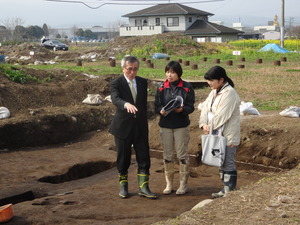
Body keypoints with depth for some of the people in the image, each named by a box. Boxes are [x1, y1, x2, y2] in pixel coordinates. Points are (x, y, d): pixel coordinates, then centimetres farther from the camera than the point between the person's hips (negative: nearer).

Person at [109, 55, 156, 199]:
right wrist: (126, 104, -49)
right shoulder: (116, 83, -9)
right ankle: (123, 186, 23)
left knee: (144, 157, 0)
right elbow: (115, 99, -28)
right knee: (123, 158, 8)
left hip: (140, 125, 3)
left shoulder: (143, 82, 7)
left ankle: (143, 187, 7)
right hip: (123, 126, -3)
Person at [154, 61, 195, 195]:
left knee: (182, 154, 3)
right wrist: (161, 111, -18)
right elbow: (156, 106, 4)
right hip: (165, 125, 3)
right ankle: (169, 184, 20)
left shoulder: (187, 87, -4)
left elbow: (191, 107, -5)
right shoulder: (161, 88, 3)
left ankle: (183, 184, 15)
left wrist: (182, 109, -25)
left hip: (182, 125, -2)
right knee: (167, 155, 9)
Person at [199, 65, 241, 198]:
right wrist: (204, 124, -9)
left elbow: (222, 115, -22)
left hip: (228, 136, -9)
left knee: (228, 163, -4)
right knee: (221, 163, 16)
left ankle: (230, 191, 4)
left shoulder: (229, 93, -17)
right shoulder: (214, 92, 13)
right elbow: (205, 108, 7)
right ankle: (225, 189, 27)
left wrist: (211, 127, -13)